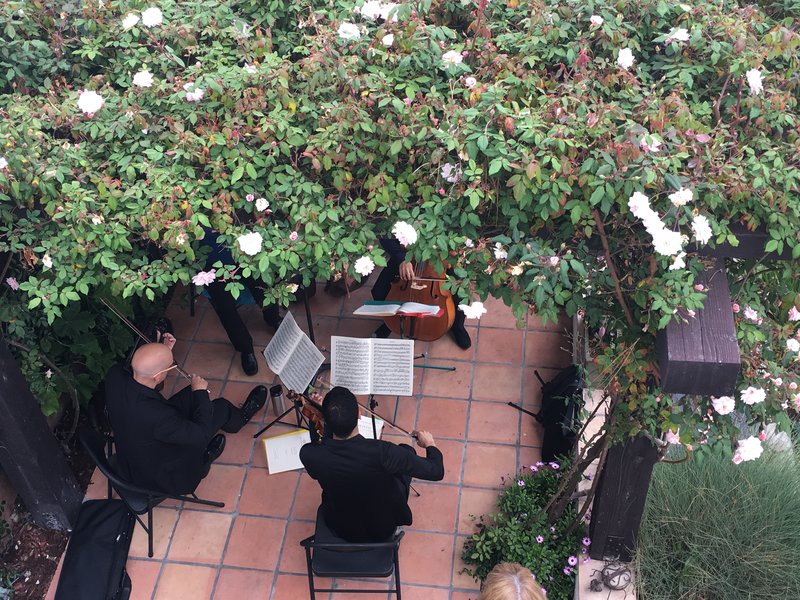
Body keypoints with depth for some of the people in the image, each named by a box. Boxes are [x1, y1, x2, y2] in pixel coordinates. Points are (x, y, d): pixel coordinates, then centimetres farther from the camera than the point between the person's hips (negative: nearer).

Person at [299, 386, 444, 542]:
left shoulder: (308, 454, -30)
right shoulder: (382, 452, -38)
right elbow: (436, 471, -25)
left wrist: (324, 413, -3)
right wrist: (430, 445, -4)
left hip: (340, 529, 3)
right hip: (384, 530, -2)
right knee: (407, 451, 18)